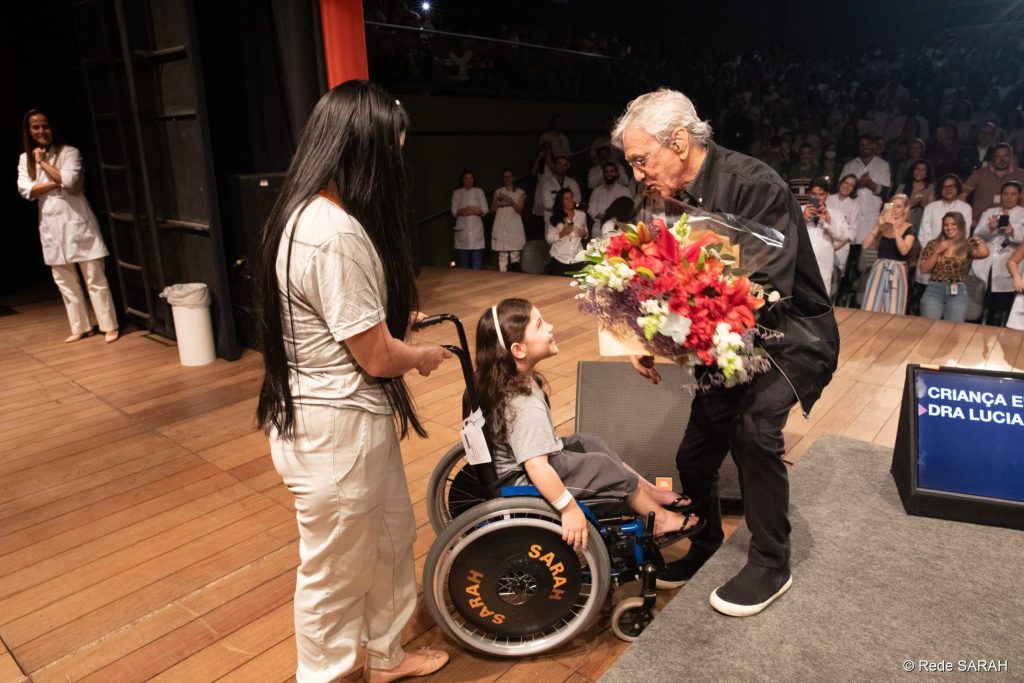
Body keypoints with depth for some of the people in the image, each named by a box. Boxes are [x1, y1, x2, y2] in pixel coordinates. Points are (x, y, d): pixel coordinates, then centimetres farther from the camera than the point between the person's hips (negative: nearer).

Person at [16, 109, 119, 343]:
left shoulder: (69, 152, -2)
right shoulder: (25, 159, 10)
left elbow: (69, 180, -18)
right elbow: (26, 190, -3)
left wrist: (42, 162, -7)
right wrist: (57, 183, -12)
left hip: (76, 221, -5)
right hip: (50, 225, 5)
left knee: (95, 278, -3)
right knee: (64, 281, 9)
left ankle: (109, 327, 3)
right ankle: (80, 327, 19)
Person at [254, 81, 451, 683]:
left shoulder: (307, 213, 6)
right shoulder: (337, 234, -27)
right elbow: (378, 357, -20)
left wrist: (391, 318, 21)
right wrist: (423, 356, -1)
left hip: (354, 418, 10)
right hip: (335, 429, -10)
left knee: (391, 539, 26)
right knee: (338, 570, 13)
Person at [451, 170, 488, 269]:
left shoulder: (479, 191, 11)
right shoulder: (457, 193, 10)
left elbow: (484, 210, 3)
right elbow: (454, 211, 0)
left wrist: (465, 211, -8)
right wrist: (474, 210, -11)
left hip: (476, 228, 0)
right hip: (462, 228, 0)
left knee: (477, 257, -3)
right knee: (463, 259, -3)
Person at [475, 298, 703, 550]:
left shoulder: (502, 380, -6)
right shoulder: (527, 407, -36)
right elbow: (537, 468, -40)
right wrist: (570, 509, -33)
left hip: (516, 461, 10)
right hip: (523, 479, -10)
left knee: (592, 445, 15)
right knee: (607, 468, -3)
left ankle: (653, 494, 23)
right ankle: (660, 520, 16)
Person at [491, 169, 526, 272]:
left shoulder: (520, 193, 10)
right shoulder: (498, 192, 13)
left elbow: (520, 210, 1)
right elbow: (493, 209, 7)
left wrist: (512, 202, -18)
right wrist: (497, 200, -13)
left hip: (515, 228, -1)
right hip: (501, 227, 1)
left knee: (515, 254, -6)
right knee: (502, 255, -4)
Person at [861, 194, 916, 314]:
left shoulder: (909, 229, 0)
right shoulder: (883, 226, 7)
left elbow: (904, 250, -17)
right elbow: (866, 245, -3)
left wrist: (895, 227, -18)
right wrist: (878, 226, -9)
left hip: (897, 271, -2)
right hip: (879, 269, 2)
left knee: (892, 315, -1)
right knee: (870, 310, 0)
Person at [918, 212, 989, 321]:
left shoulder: (966, 245, 8)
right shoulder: (933, 244, 10)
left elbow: (984, 253, -12)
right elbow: (924, 269, 4)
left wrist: (978, 239, 4)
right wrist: (937, 252, -4)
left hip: (958, 290, 0)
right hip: (934, 288, 0)